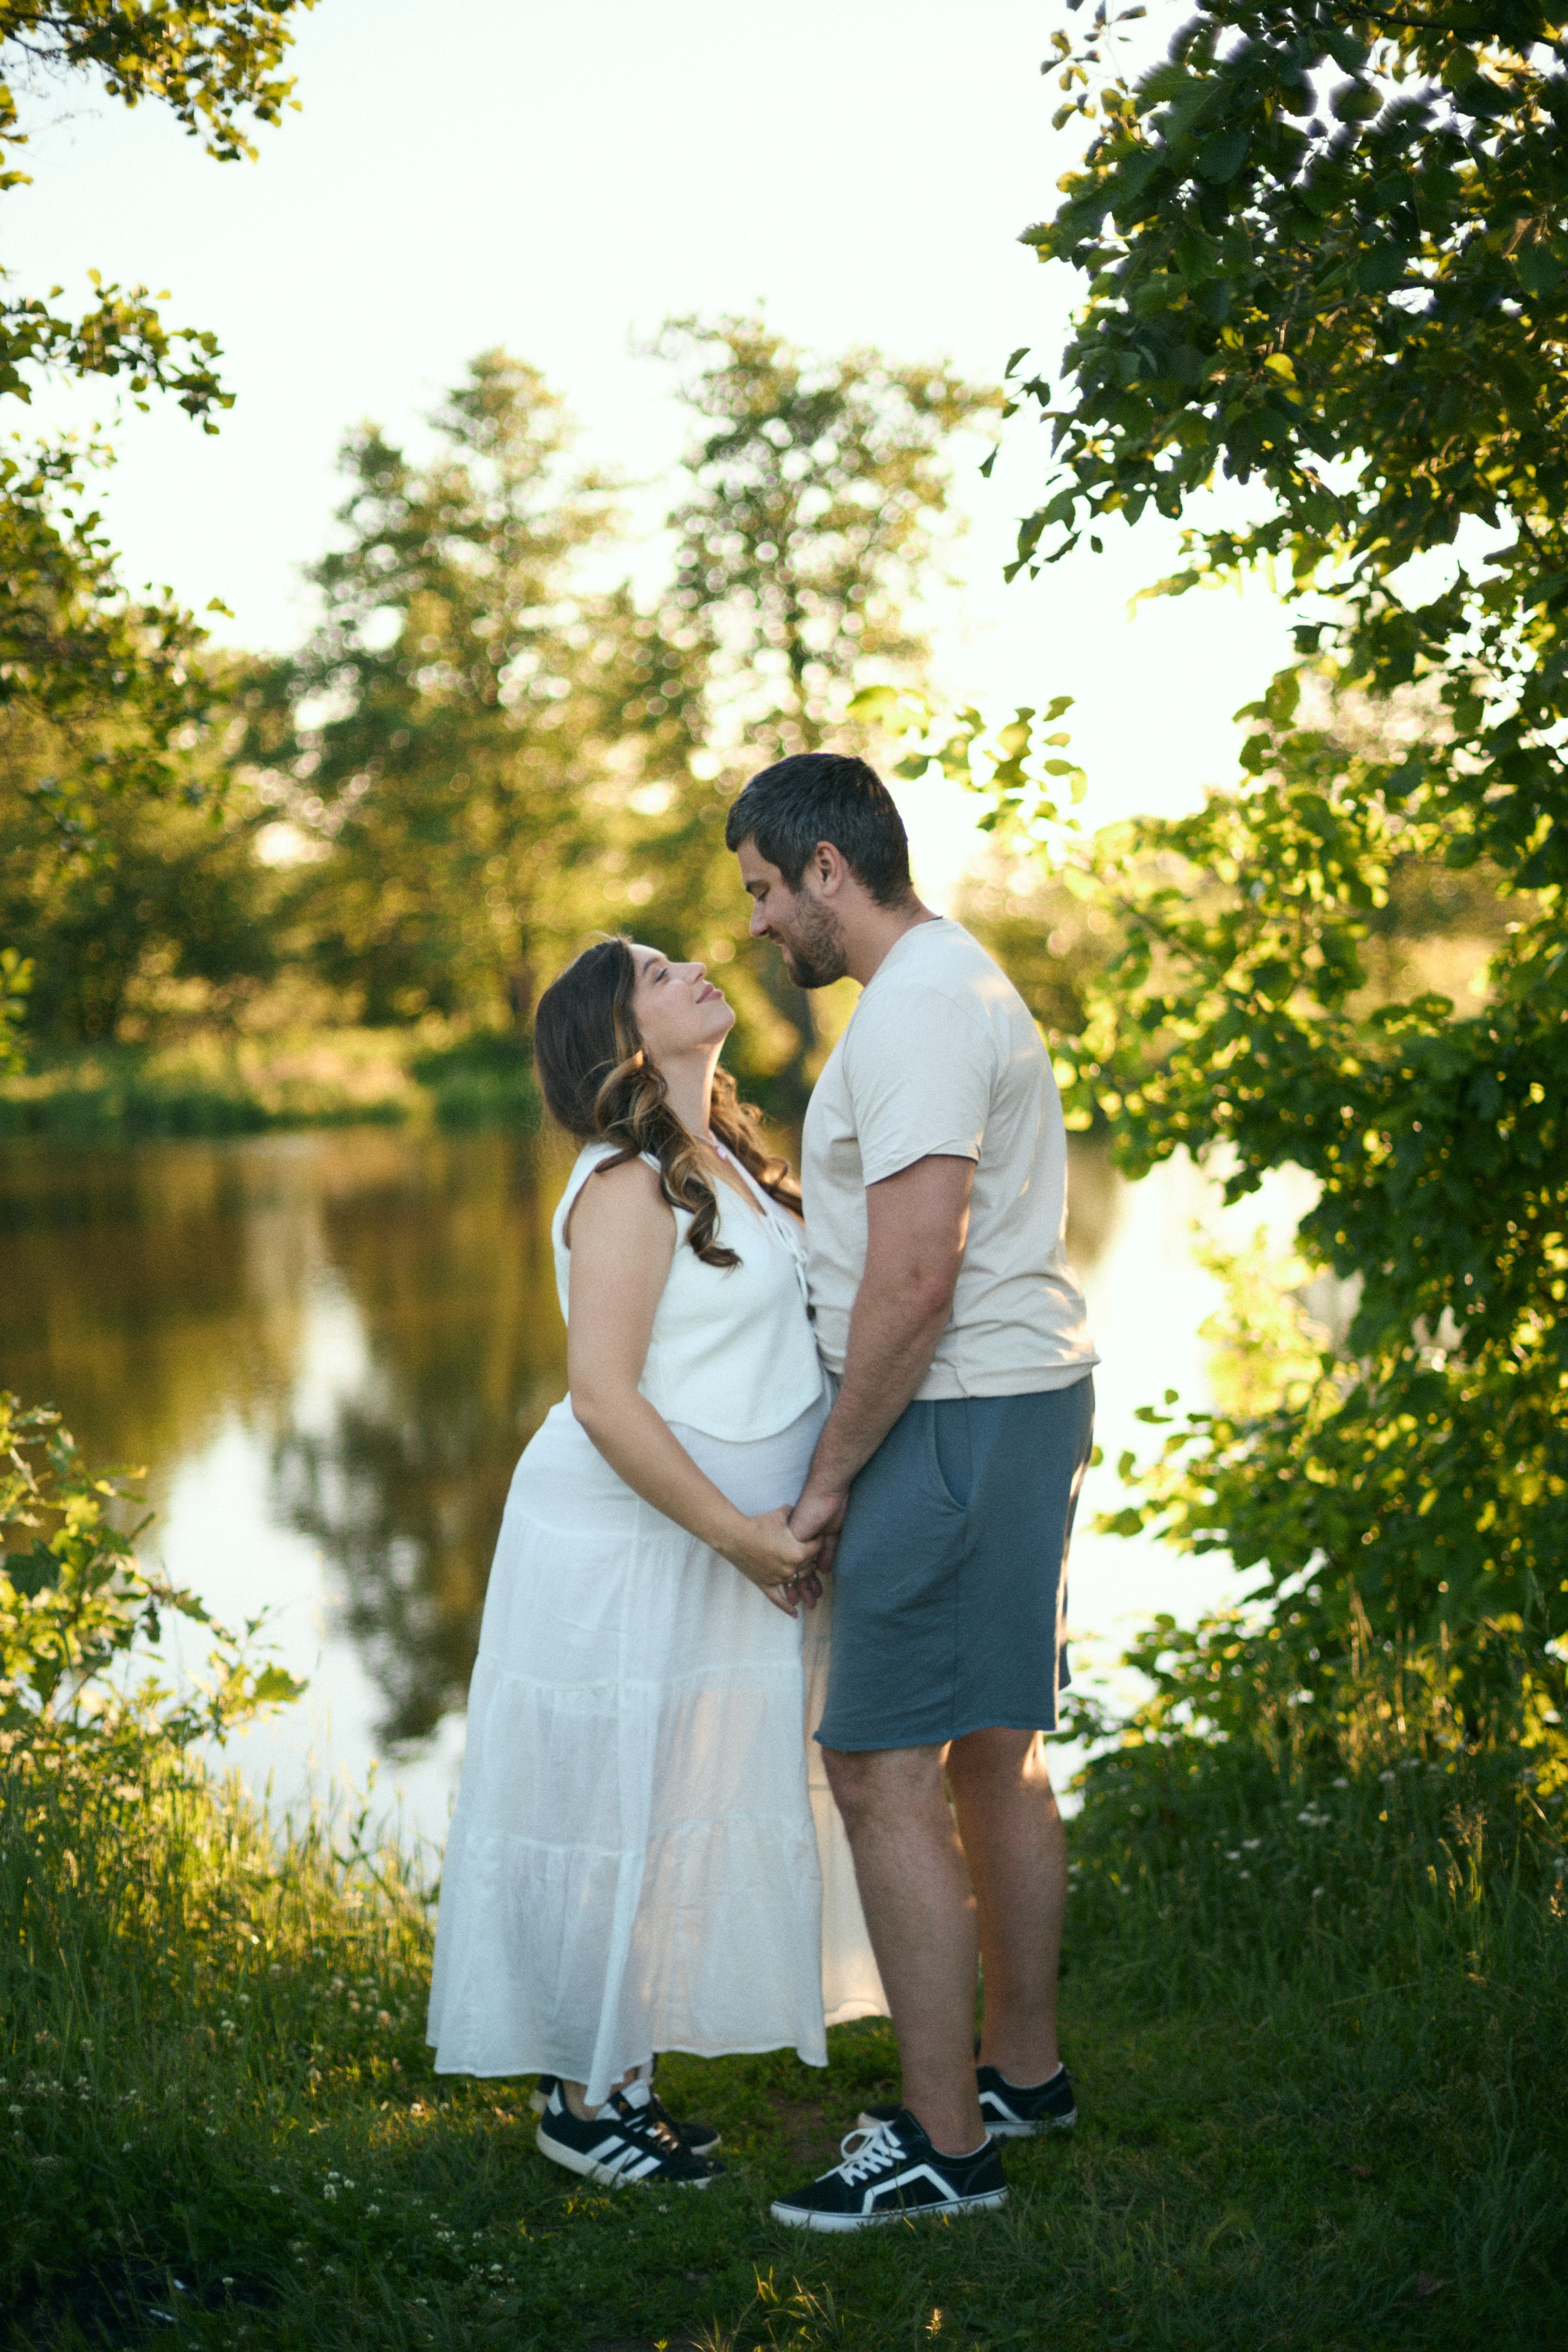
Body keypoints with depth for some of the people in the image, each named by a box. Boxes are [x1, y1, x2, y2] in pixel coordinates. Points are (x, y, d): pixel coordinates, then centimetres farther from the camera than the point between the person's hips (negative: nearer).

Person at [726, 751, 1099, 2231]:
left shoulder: (917, 1009, -17)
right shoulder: (952, 982, 17)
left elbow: (913, 1282, -23)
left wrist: (829, 1478, -16)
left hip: (958, 1420, -11)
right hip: (1019, 1398, 11)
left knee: (883, 1773, -7)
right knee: (992, 1757, 18)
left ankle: (944, 2144, 1)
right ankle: (1022, 2067, 31)